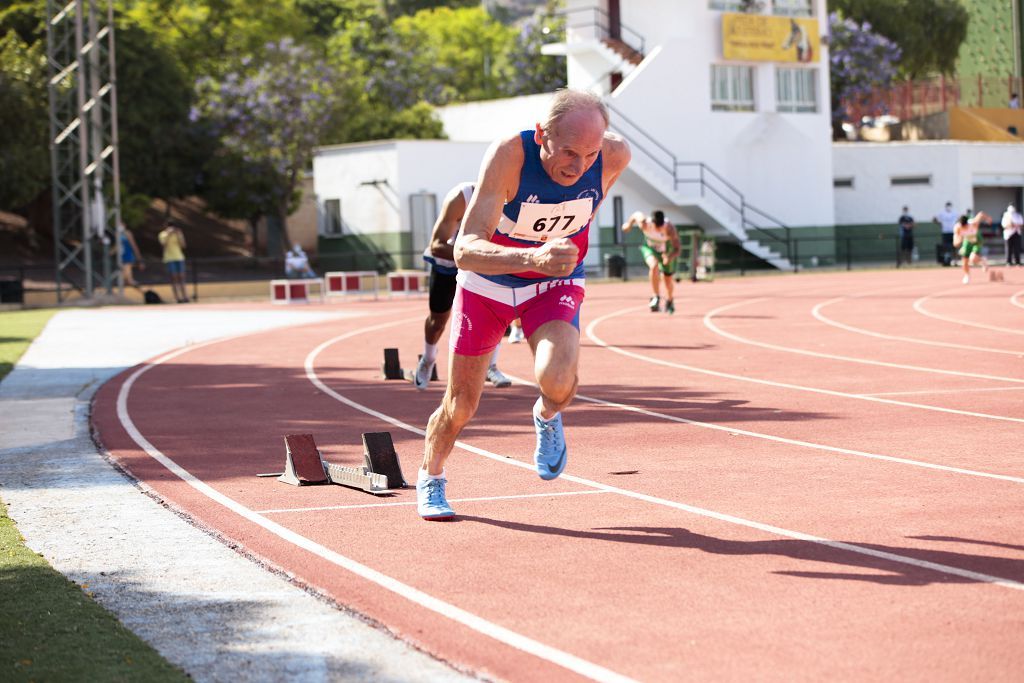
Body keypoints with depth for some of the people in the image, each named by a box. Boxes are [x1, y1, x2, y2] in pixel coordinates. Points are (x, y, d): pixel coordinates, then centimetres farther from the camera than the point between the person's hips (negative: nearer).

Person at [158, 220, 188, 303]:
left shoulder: (177, 234, 9)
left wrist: (180, 236, -9)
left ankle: (184, 297, 1)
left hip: (179, 258, 3)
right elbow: (163, 244, -15)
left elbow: (183, 245, 1)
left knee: (181, 278, 0)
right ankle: (177, 297, -11)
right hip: (169, 259, -3)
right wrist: (168, 235, -21)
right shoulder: (162, 234, 1)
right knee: (174, 278, -8)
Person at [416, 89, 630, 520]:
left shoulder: (614, 155, -25)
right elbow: (465, 250, -44)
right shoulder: (509, 155, -36)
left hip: (556, 284, 1)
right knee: (460, 407, 10)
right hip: (488, 281, -1)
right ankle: (430, 480, 41)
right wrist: (534, 257, -59)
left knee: (557, 379, -28)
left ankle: (547, 416, 9)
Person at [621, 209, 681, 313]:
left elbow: (678, 248, -34)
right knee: (654, 266, -33)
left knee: (667, 279, 12)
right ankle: (656, 297, -20)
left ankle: (669, 301, 44)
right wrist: (629, 224, 7)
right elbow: (636, 214, -12)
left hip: (666, 250, 0)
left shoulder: (669, 229, -38)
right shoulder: (644, 224, -36)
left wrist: (670, 257, -54)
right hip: (650, 247, 0)